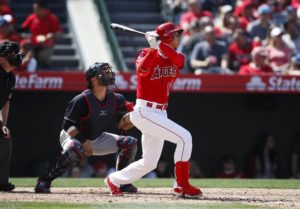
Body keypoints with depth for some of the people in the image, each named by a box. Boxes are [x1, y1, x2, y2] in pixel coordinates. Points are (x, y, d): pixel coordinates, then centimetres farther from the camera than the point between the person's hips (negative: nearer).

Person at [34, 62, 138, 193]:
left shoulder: (114, 99, -8)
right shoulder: (82, 100, -25)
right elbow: (67, 125, -22)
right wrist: (83, 142, -28)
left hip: (97, 138, 7)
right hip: (73, 137, -7)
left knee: (130, 143, -1)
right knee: (74, 150, -43)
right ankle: (44, 181, -32)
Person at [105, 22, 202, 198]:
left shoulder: (174, 59, 9)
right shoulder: (146, 54, -6)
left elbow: (179, 60, -16)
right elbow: (142, 68, -28)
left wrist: (160, 44, -25)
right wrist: (154, 48, -33)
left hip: (159, 114, 8)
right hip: (145, 112, -8)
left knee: (149, 162, 14)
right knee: (184, 137, -19)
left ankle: (114, 180, 31)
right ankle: (182, 186, -14)